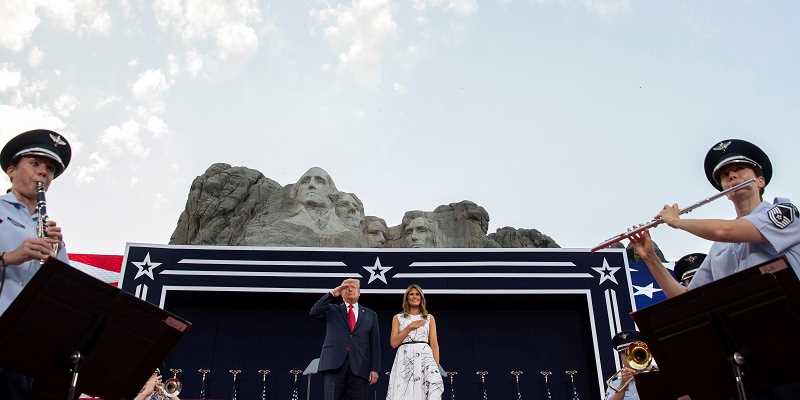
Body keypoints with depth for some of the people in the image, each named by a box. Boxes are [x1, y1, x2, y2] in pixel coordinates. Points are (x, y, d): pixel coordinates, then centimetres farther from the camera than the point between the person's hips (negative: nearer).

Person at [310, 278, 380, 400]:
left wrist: (375, 369, 1)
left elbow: (375, 344, 11)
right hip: (334, 365, -1)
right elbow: (313, 312, -4)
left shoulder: (370, 315, 16)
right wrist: (332, 294, -6)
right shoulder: (332, 310, 15)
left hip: (359, 368, 1)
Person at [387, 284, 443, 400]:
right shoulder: (398, 318, 13)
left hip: (424, 358, 0)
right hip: (404, 360, 0)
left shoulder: (429, 318, 14)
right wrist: (410, 327, -4)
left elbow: (434, 344, 9)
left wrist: (436, 367, 0)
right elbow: (394, 343, 3)